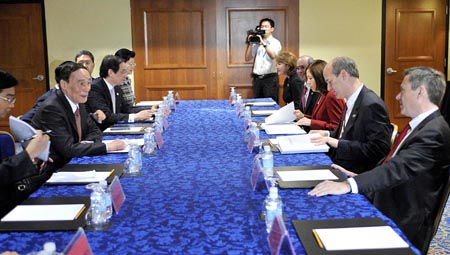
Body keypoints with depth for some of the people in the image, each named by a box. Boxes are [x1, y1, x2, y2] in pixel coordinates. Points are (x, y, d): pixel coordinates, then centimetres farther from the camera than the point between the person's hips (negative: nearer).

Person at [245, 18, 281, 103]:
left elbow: (273, 56, -18)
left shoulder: (275, 42, 1)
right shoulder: (256, 42, 11)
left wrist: (263, 43, -22)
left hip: (270, 78, -4)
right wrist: (250, 44, -1)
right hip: (257, 78, 4)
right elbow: (247, 58, 9)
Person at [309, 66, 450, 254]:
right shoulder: (422, 125, 12)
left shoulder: (435, 133, -20)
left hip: (402, 227, -9)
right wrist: (358, 177, 4)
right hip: (383, 210, 9)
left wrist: (349, 185, -39)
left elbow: (400, 168, -31)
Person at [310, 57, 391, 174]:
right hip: (337, 164, 8)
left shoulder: (372, 105, -18)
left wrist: (338, 143, -23)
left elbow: (379, 150, -23)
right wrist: (328, 134, 7)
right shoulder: (350, 102, 10)